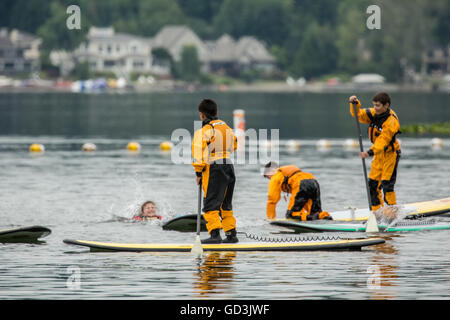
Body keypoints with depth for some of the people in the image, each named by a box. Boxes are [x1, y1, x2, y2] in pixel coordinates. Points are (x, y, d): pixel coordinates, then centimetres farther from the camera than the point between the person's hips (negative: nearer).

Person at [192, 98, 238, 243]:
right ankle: (231, 234, 16)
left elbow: (199, 152, -13)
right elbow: (234, 145, 25)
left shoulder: (203, 131, -12)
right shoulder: (226, 127, 11)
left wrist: (198, 173, -5)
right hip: (229, 168, 7)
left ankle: (215, 233, -17)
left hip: (213, 170, -7)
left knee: (211, 204, -6)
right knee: (226, 204, 16)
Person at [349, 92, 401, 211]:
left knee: (386, 185, -13)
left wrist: (370, 152, -45)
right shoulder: (374, 114, -1)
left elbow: (382, 141, -33)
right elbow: (359, 114, 6)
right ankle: (377, 212, 15)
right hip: (378, 154, 8)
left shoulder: (391, 121, -24)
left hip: (390, 154, -8)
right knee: (373, 184, 7)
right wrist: (355, 104, -13)